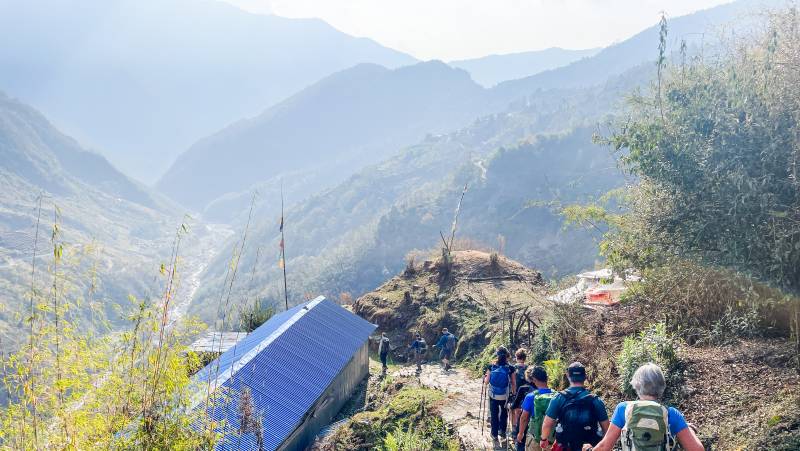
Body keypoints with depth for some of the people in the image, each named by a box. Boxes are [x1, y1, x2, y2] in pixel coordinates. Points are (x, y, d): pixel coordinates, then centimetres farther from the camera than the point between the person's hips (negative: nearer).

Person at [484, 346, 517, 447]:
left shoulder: (491, 367, -12)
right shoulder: (510, 368, -14)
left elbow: (486, 382, -6)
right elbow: (514, 384, -7)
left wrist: (485, 377, 16)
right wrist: (514, 393, 11)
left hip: (493, 396, 0)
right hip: (505, 396, 0)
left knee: (494, 415, 15)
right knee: (504, 413, 26)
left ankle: (495, 436, 19)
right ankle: (502, 431, 31)